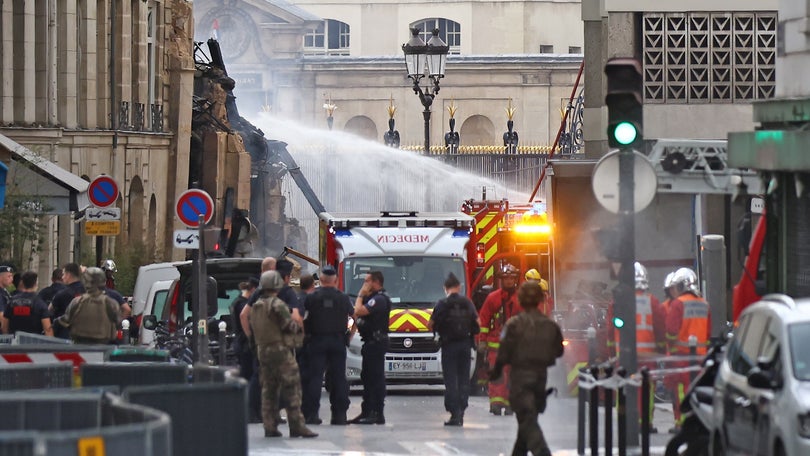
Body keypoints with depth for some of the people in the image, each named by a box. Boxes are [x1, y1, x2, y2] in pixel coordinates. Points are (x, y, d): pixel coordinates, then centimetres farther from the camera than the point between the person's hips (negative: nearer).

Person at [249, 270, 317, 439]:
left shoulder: (255, 307, 14)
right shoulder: (277, 304, -12)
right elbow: (289, 325, -16)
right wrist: (297, 327, 6)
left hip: (262, 350, 8)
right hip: (280, 349, -8)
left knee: (268, 390, 11)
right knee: (292, 388, -7)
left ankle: (270, 426, 8)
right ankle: (296, 426, -12)